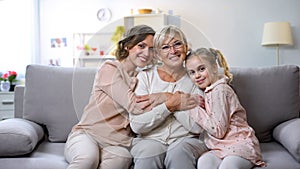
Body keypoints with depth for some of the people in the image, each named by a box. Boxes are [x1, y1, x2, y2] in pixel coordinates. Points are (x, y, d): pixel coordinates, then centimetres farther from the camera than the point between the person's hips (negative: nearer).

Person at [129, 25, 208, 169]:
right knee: (149, 152, -32)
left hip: (186, 140, 0)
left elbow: (197, 127, -3)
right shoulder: (145, 77, 5)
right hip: (150, 140, 0)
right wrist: (169, 106, -13)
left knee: (179, 152, -33)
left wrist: (173, 105, -11)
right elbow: (136, 125, -6)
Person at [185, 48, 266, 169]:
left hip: (241, 144, -7)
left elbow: (218, 130, -17)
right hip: (221, 147, 7)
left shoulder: (219, 90, -12)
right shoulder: (209, 91, 17)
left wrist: (195, 110, -12)